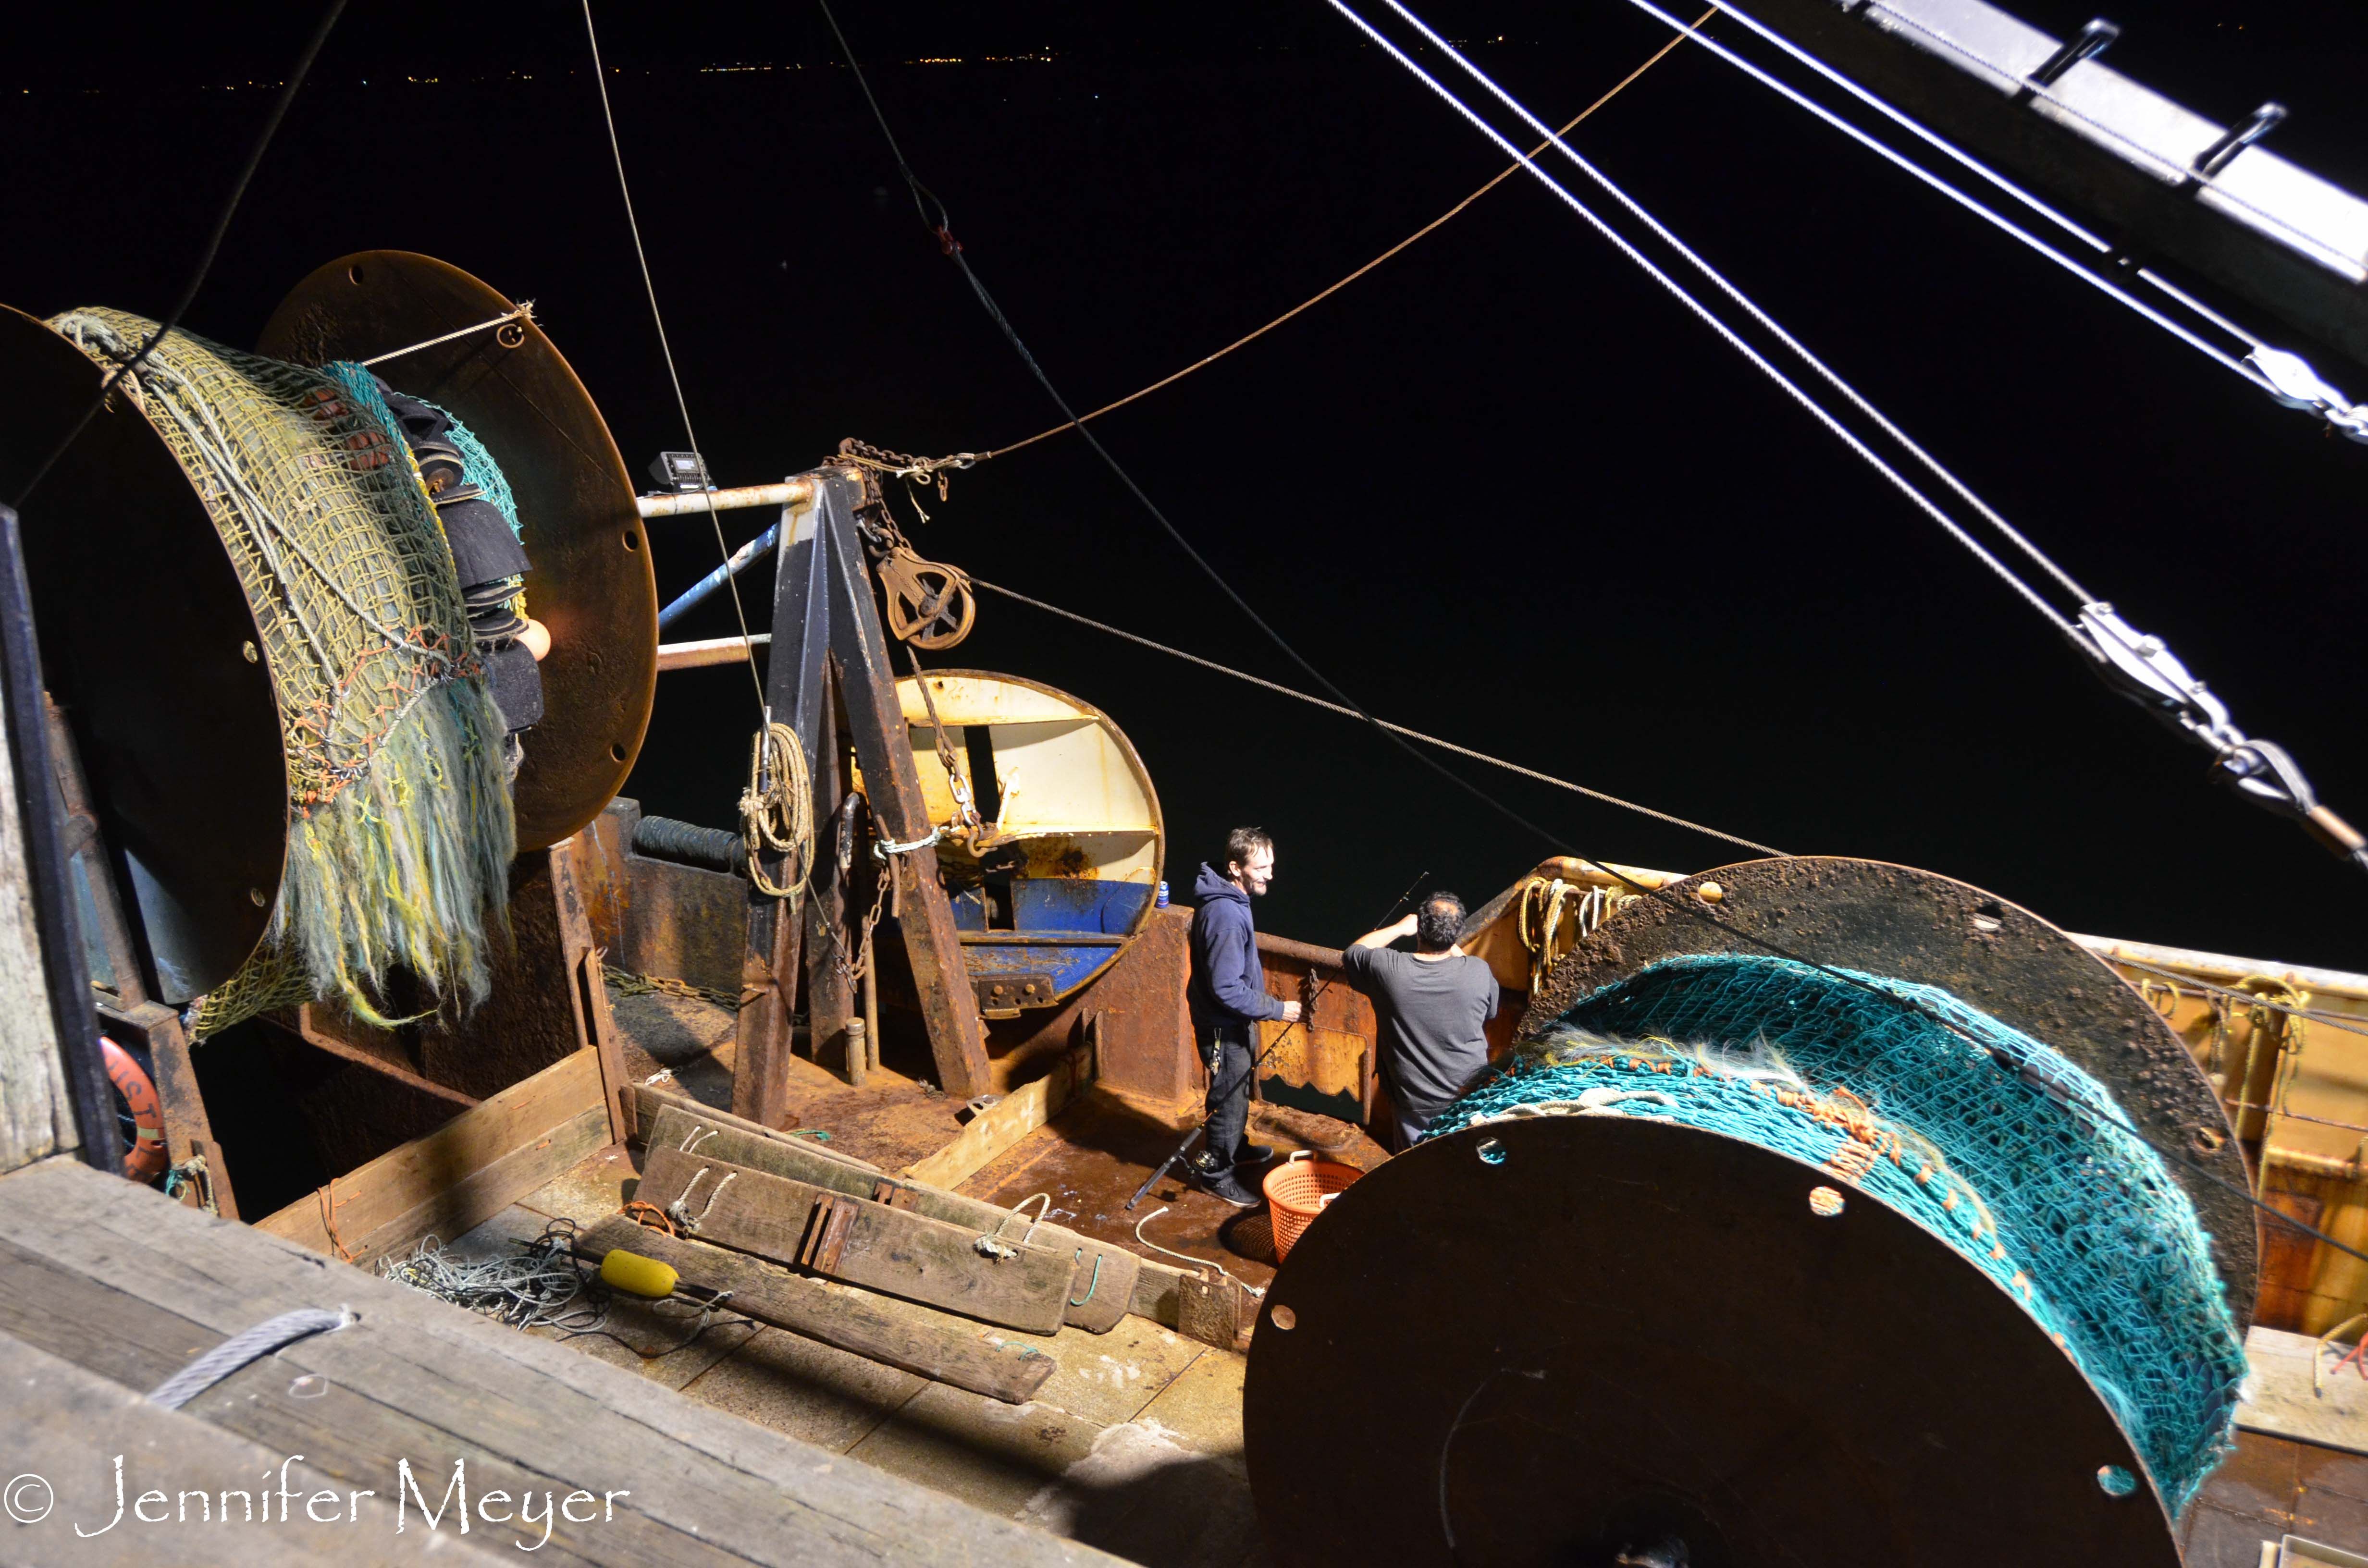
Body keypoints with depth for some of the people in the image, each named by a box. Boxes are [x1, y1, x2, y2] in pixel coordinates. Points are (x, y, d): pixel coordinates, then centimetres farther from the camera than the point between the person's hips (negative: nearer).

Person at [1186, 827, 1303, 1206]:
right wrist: (1276, 1008, -22)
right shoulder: (1225, 915, -33)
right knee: (1229, 1099, 8)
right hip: (1224, 1027, -10)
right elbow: (1227, 989, -31)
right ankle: (1215, 1172, 25)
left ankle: (1234, 1149, 47)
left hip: (1234, 1022, 10)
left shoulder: (1229, 900, -1)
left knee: (1237, 1092, 27)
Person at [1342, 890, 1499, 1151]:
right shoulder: (1478, 972, -21)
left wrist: (1400, 928, 7)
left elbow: (1352, 953, 2)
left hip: (1415, 1103, 0)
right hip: (1471, 1099, 1)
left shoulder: (1388, 969, -23)